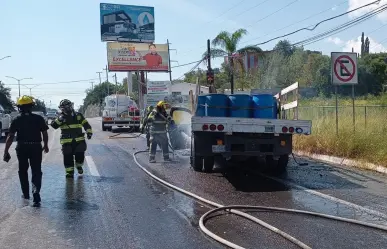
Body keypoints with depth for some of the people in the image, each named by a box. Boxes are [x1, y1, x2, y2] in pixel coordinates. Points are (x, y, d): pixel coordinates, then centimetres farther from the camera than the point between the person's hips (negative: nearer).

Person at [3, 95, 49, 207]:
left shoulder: (17, 120, -5)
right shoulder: (38, 118, -4)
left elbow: (10, 137, -9)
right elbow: (45, 133, -1)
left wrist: (6, 152, -7)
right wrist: (45, 145, 16)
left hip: (21, 148, 1)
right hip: (36, 147, -1)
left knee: (23, 171, 19)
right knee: (36, 172, 3)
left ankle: (26, 194, 29)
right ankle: (36, 193, -17)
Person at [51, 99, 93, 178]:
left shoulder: (78, 115, 5)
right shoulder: (61, 117, 5)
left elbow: (86, 125, 7)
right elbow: (54, 125, -6)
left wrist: (89, 132, -7)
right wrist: (59, 120, -23)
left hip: (79, 141, 0)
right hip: (67, 142, 0)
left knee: (80, 155, 2)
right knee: (68, 157, 1)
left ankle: (79, 166, 31)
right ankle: (69, 171, 12)